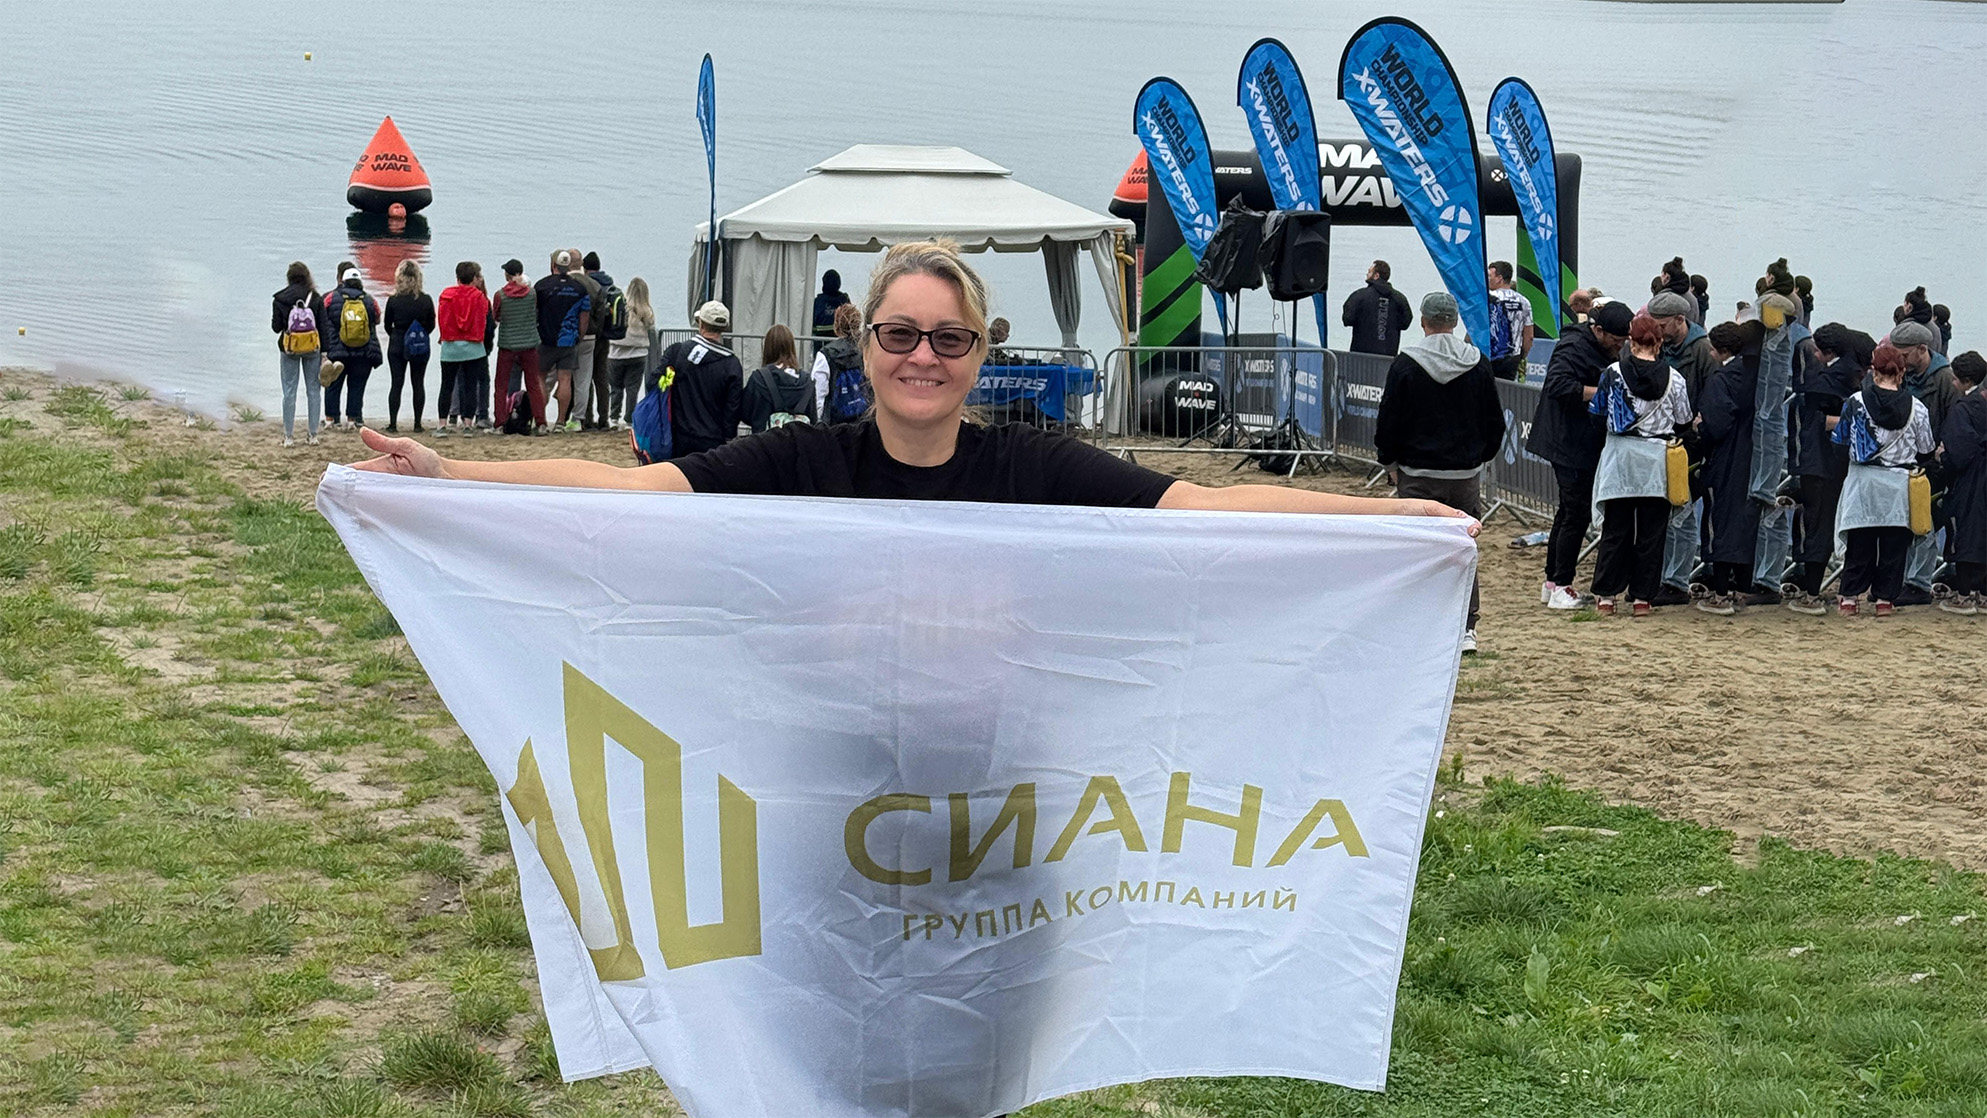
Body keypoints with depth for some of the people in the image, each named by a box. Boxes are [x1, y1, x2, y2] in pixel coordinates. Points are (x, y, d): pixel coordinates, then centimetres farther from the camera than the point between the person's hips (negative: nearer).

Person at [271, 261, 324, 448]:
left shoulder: (279, 299, -5)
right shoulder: (315, 297, -4)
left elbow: (276, 327, -3)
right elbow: (323, 325, -3)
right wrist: (324, 351, 3)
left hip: (289, 349, -1)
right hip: (312, 349, 1)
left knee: (289, 392, 4)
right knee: (312, 390, 8)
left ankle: (289, 436, 3)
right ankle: (313, 434, 9)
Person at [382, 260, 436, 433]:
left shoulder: (393, 300, -9)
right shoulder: (426, 300, -7)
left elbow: (387, 325, 1)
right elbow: (431, 325, 2)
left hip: (397, 346, 0)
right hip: (421, 347, 1)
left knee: (396, 384, 4)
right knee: (419, 384, 7)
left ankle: (393, 423, 1)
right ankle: (417, 423, 6)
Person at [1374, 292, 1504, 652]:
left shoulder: (1406, 365, -8)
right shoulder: (1480, 365, 2)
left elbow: (1388, 422, -4)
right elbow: (1496, 423, 9)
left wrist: (1390, 462, 10)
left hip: (1418, 475, -3)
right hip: (1467, 476, 3)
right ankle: (1466, 630, 9)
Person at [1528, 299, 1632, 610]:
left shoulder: (1604, 350, 14)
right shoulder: (1574, 348, -17)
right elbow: (1558, 384, -29)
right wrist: (1600, 392, -28)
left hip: (1585, 445, 10)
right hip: (1570, 445, -10)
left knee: (1569, 512, 15)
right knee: (1577, 513, -9)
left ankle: (1552, 582, 23)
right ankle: (1560, 587, -5)